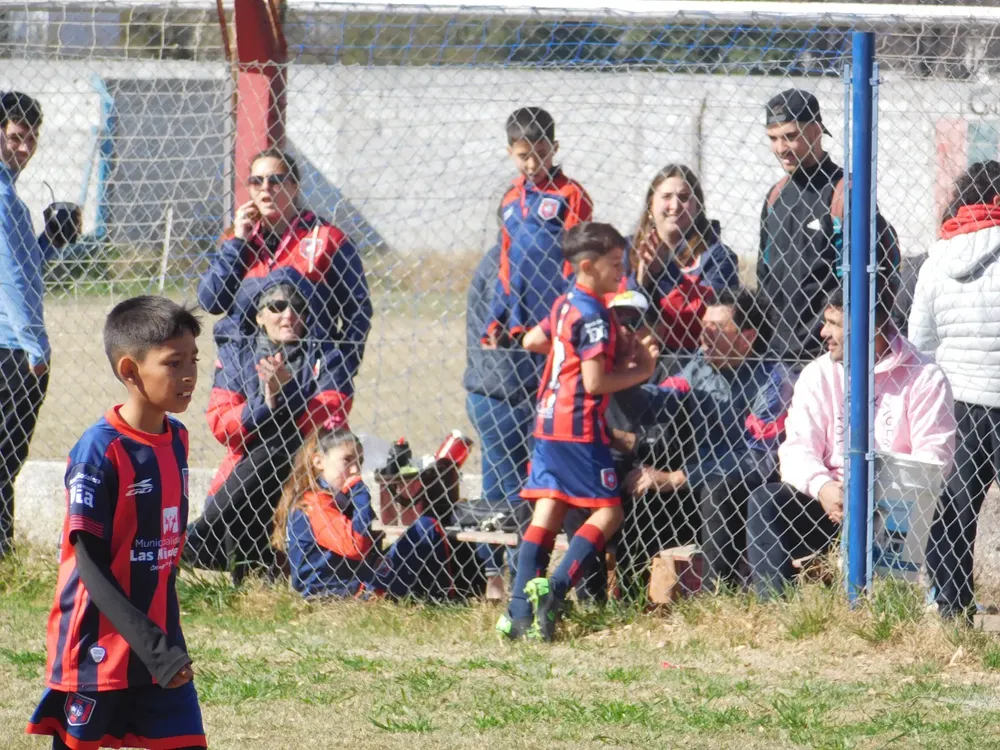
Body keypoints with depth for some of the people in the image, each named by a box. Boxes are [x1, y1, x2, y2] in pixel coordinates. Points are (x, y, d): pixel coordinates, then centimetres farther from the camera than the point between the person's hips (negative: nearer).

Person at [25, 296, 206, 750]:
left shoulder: (176, 440, 5)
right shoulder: (99, 452, -17)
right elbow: (89, 564, -18)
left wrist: (166, 639, 14)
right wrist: (151, 645, -22)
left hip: (159, 640, 6)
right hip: (97, 646, -6)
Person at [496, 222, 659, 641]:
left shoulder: (564, 304, 13)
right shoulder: (594, 315, -14)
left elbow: (532, 340, 30)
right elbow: (595, 382, -19)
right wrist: (640, 372, -6)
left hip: (548, 421, 8)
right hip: (580, 427, -8)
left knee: (547, 512, 6)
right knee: (608, 511, -1)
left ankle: (520, 610, -1)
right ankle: (554, 588, -16)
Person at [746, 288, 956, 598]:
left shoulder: (925, 378, -2)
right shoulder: (819, 375, 9)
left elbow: (934, 457, -10)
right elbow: (797, 448, 0)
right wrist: (823, 488, -23)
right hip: (829, 500, 4)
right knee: (766, 501, -21)